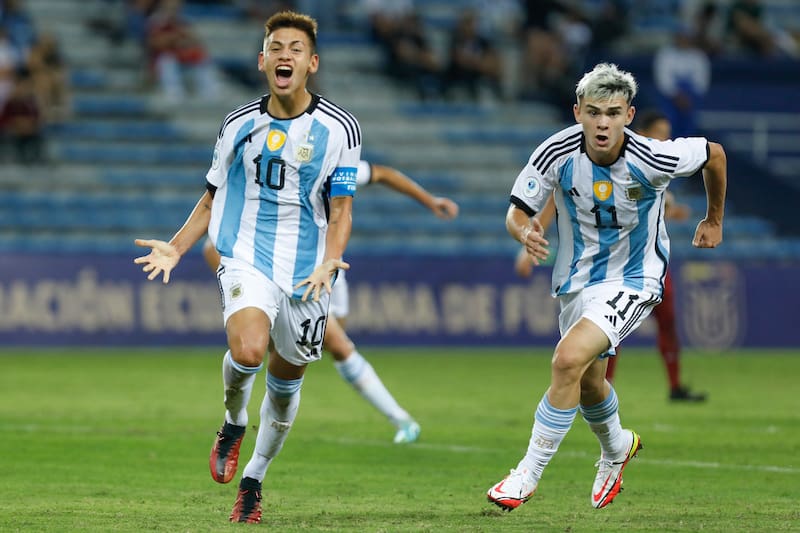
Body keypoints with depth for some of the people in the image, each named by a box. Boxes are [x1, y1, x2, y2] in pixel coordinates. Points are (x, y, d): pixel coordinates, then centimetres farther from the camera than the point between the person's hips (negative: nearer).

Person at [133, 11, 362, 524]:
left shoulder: (338, 127, -2)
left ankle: (253, 480, 34)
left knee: (285, 384, 10)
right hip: (247, 257, -1)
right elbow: (213, 198, 15)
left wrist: (328, 264, -18)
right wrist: (175, 248, 2)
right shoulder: (239, 124, 4)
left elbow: (340, 211, 0)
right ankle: (234, 423, 3)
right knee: (247, 351, -29)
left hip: (307, 271, 1)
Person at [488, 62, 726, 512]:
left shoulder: (652, 159, -26)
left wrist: (714, 220, 9)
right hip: (577, 278, 5)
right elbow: (517, 211, -11)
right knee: (588, 383, 22)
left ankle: (527, 476, -13)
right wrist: (525, 231, -36)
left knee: (569, 360, -25)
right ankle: (617, 449, 55)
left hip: (633, 278, -5)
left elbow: (714, 154, -6)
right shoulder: (557, 154, -20)